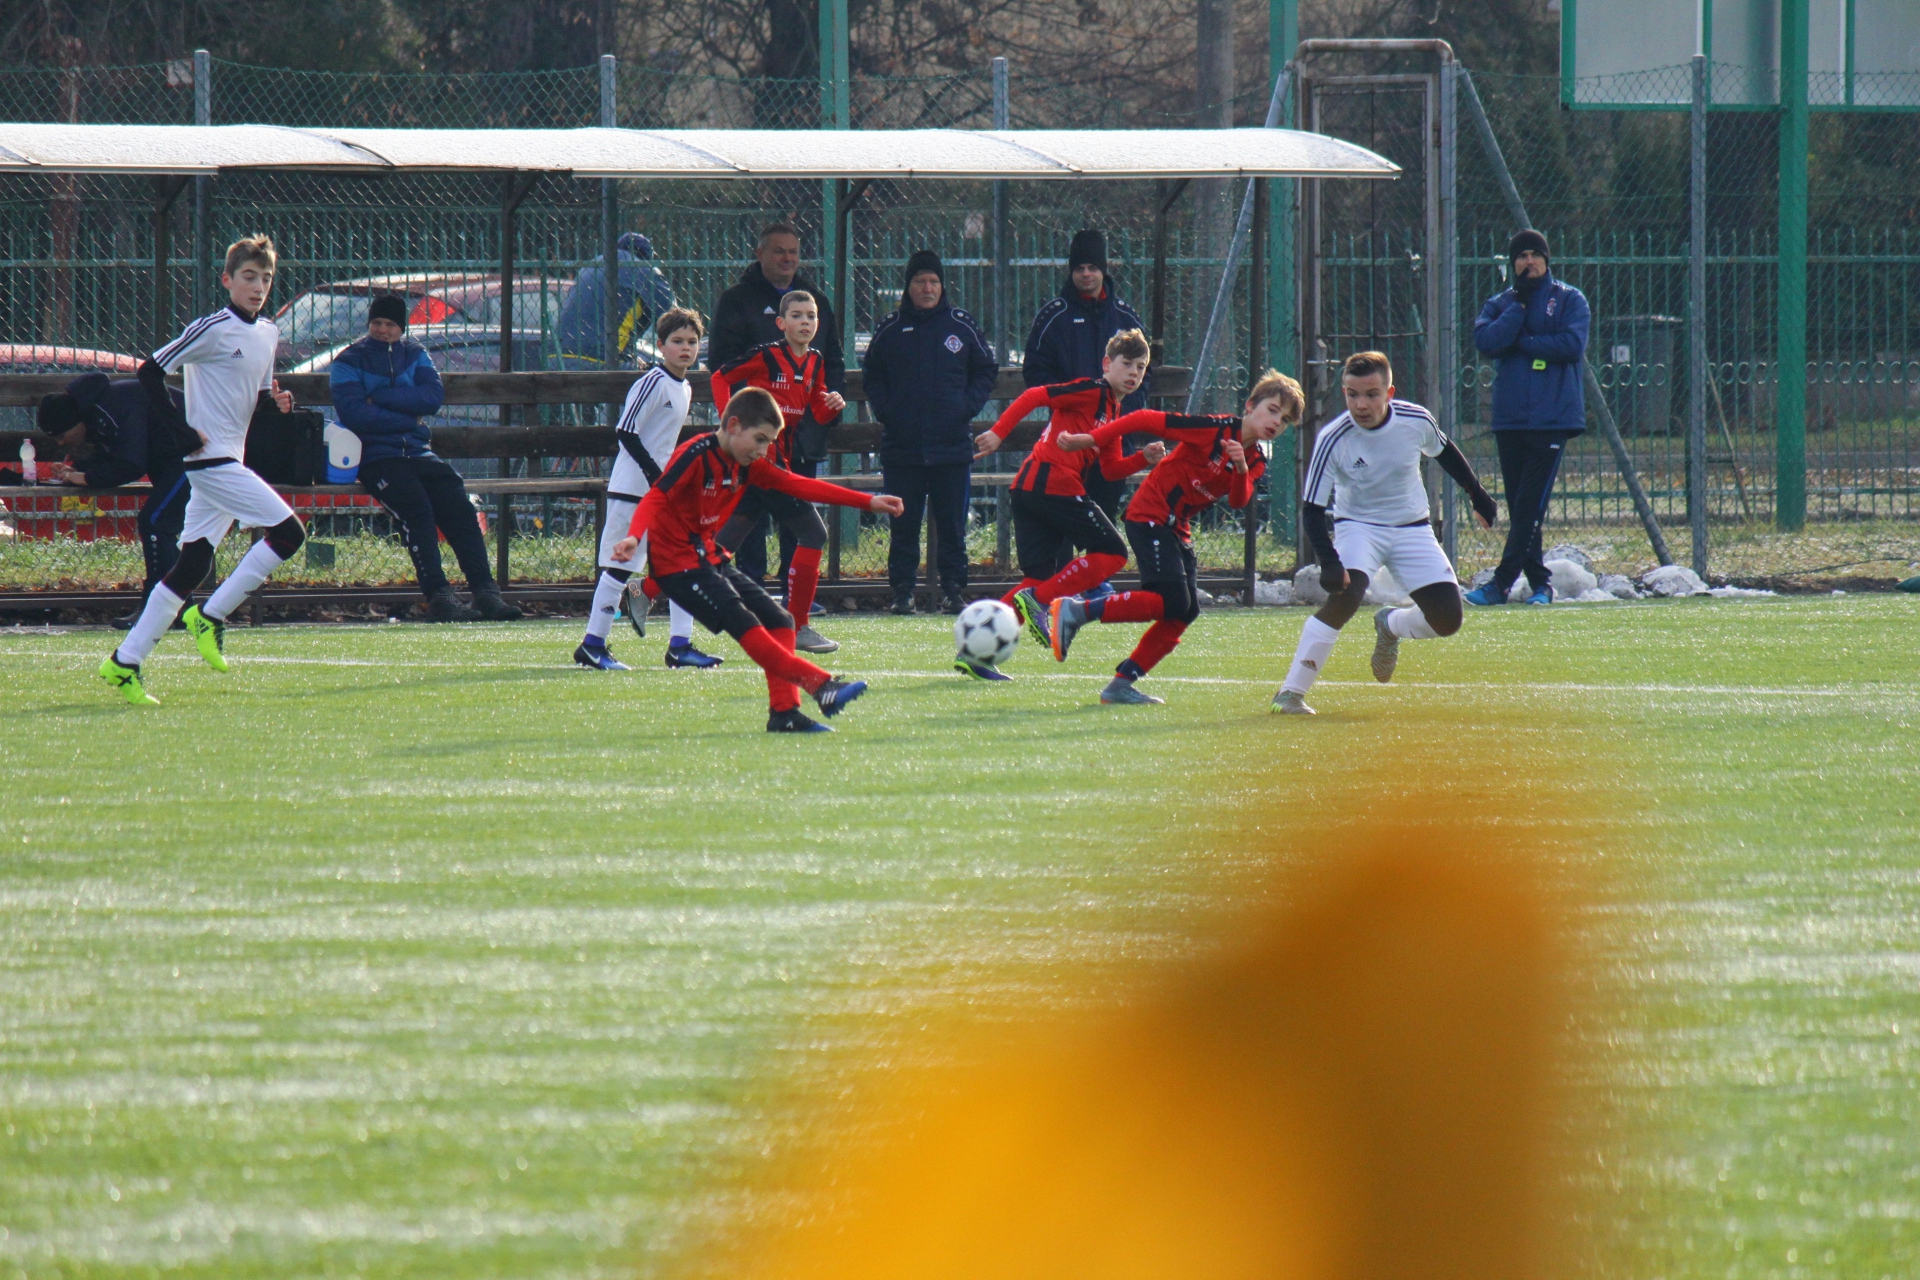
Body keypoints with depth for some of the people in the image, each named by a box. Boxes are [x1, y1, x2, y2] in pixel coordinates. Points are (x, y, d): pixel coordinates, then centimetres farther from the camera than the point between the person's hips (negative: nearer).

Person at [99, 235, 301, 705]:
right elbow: (151, 372, -13)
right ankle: (211, 617, -5)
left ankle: (126, 662, 4)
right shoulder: (214, 329, -11)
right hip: (211, 459, -8)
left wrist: (276, 402, 2)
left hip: (230, 462, 8)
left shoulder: (267, 334, 15)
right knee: (288, 533, -13)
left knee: (192, 564, 4)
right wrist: (183, 432, -16)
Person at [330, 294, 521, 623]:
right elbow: (354, 414, -11)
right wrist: (409, 417, -7)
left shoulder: (415, 355, 17)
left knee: (458, 504, -19)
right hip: (375, 457, -4)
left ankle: (485, 592, -25)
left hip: (418, 452, 4)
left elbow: (434, 397, -2)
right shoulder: (348, 362, 5)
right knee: (416, 507, -29)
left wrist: (381, 397, -9)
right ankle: (438, 596, -34)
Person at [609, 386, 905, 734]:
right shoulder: (696, 457, -17)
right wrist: (634, 536, -46)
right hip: (677, 563, -10)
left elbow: (798, 485, 10)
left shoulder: (746, 465, 8)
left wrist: (869, 502, 8)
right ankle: (821, 686, -27)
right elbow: (655, 498, -26)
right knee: (746, 626, -21)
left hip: (710, 559, 10)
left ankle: (783, 712, 2)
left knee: (779, 621, 4)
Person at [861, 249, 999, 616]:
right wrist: (884, 411, -2)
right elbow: (872, 376, 14)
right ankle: (902, 591, 5)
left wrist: (967, 407, -2)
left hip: (952, 445, 0)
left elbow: (986, 370, 12)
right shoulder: (890, 331, 7)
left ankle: (953, 591, 8)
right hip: (901, 445, 0)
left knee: (952, 525, 2)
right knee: (904, 525, 1)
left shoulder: (962, 327, 5)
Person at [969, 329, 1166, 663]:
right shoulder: (1093, 391, -4)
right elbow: (1034, 396, -12)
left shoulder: (1112, 410, 25)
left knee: (1038, 577, 7)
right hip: (1053, 482, -10)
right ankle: (1037, 599, -12)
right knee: (1112, 553, -5)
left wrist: (1144, 458, 9)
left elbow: (1110, 469, 25)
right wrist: (998, 433, -19)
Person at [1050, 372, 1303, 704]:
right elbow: (1148, 420, -15)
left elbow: (1238, 502, -8)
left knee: (1186, 611, 2)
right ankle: (1075, 611, -14)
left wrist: (1241, 468, -29)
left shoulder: (1255, 462, 9)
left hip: (1177, 528, 9)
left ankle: (1121, 684, 7)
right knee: (1172, 601, -20)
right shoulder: (1215, 430, -15)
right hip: (1149, 517, -9)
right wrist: (1091, 440, -17)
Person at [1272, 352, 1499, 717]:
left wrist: (1478, 496, 16)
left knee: (1447, 620, -6)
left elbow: (1445, 452, 8)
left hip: (1412, 529, 3)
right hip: (1359, 527, -3)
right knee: (1345, 596, -31)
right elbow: (1312, 509, -21)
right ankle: (1290, 693, -25)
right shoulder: (1333, 440, -23)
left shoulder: (1416, 421, -15)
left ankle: (1390, 625, 29)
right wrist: (1328, 562, -36)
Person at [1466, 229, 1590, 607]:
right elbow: (1486, 342, -5)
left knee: (1530, 505, -10)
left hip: (1553, 416, -4)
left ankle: (1502, 583, -13)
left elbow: (1572, 345, -10)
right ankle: (1539, 582, 11)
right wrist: (1519, 306, -7)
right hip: (1510, 417, 4)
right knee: (1520, 507, 5)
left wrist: (1521, 343, -6)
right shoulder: (1500, 304, 13)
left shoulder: (1569, 300, 5)